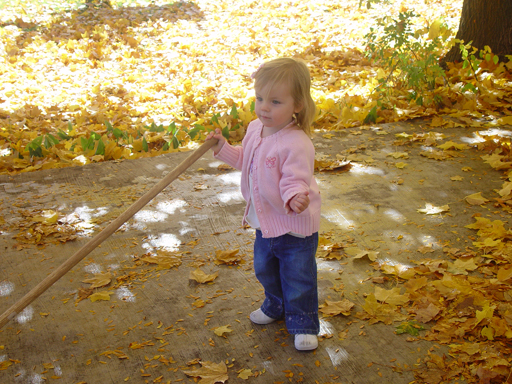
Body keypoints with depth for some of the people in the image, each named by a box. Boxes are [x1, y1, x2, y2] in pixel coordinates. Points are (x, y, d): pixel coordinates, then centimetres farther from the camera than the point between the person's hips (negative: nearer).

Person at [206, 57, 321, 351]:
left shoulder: (297, 144, -29)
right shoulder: (255, 129, -1)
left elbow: (295, 181, -28)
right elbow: (244, 160, 16)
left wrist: (295, 197, -49)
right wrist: (223, 148, 5)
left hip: (296, 227, -8)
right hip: (265, 222, 8)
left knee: (298, 278, 8)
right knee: (265, 269, 27)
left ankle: (304, 324, 29)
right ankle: (276, 306, 53)